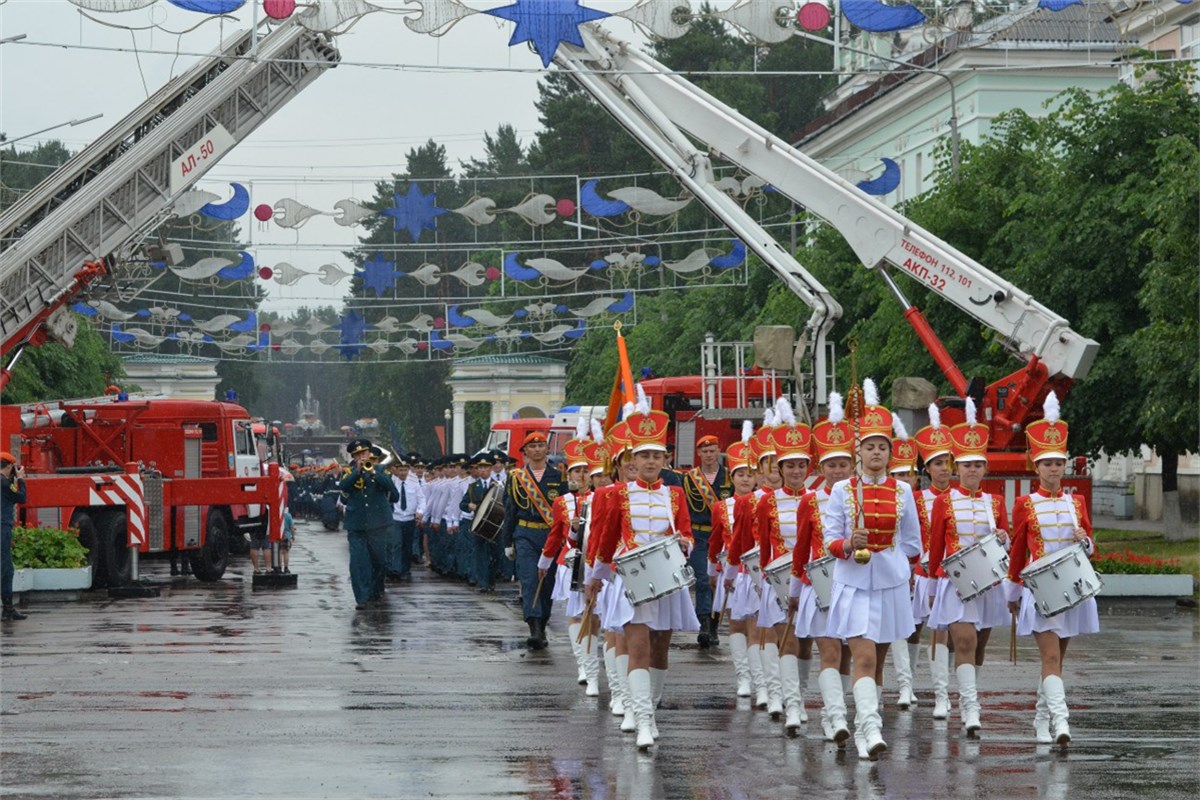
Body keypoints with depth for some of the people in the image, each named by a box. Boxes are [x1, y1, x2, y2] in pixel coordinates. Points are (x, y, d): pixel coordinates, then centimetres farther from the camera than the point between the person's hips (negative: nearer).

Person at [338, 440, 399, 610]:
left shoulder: (380, 471, 5)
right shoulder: (350, 473, 6)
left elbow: (390, 486, -13)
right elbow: (342, 487, -13)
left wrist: (373, 472, -22)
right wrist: (357, 471, -21)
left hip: (377, 525, 1)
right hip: (356, 524, -1)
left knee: (379, 561, 12)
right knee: (357, 562, -10)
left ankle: (376, 590, 33)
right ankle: (361, 598, -10)